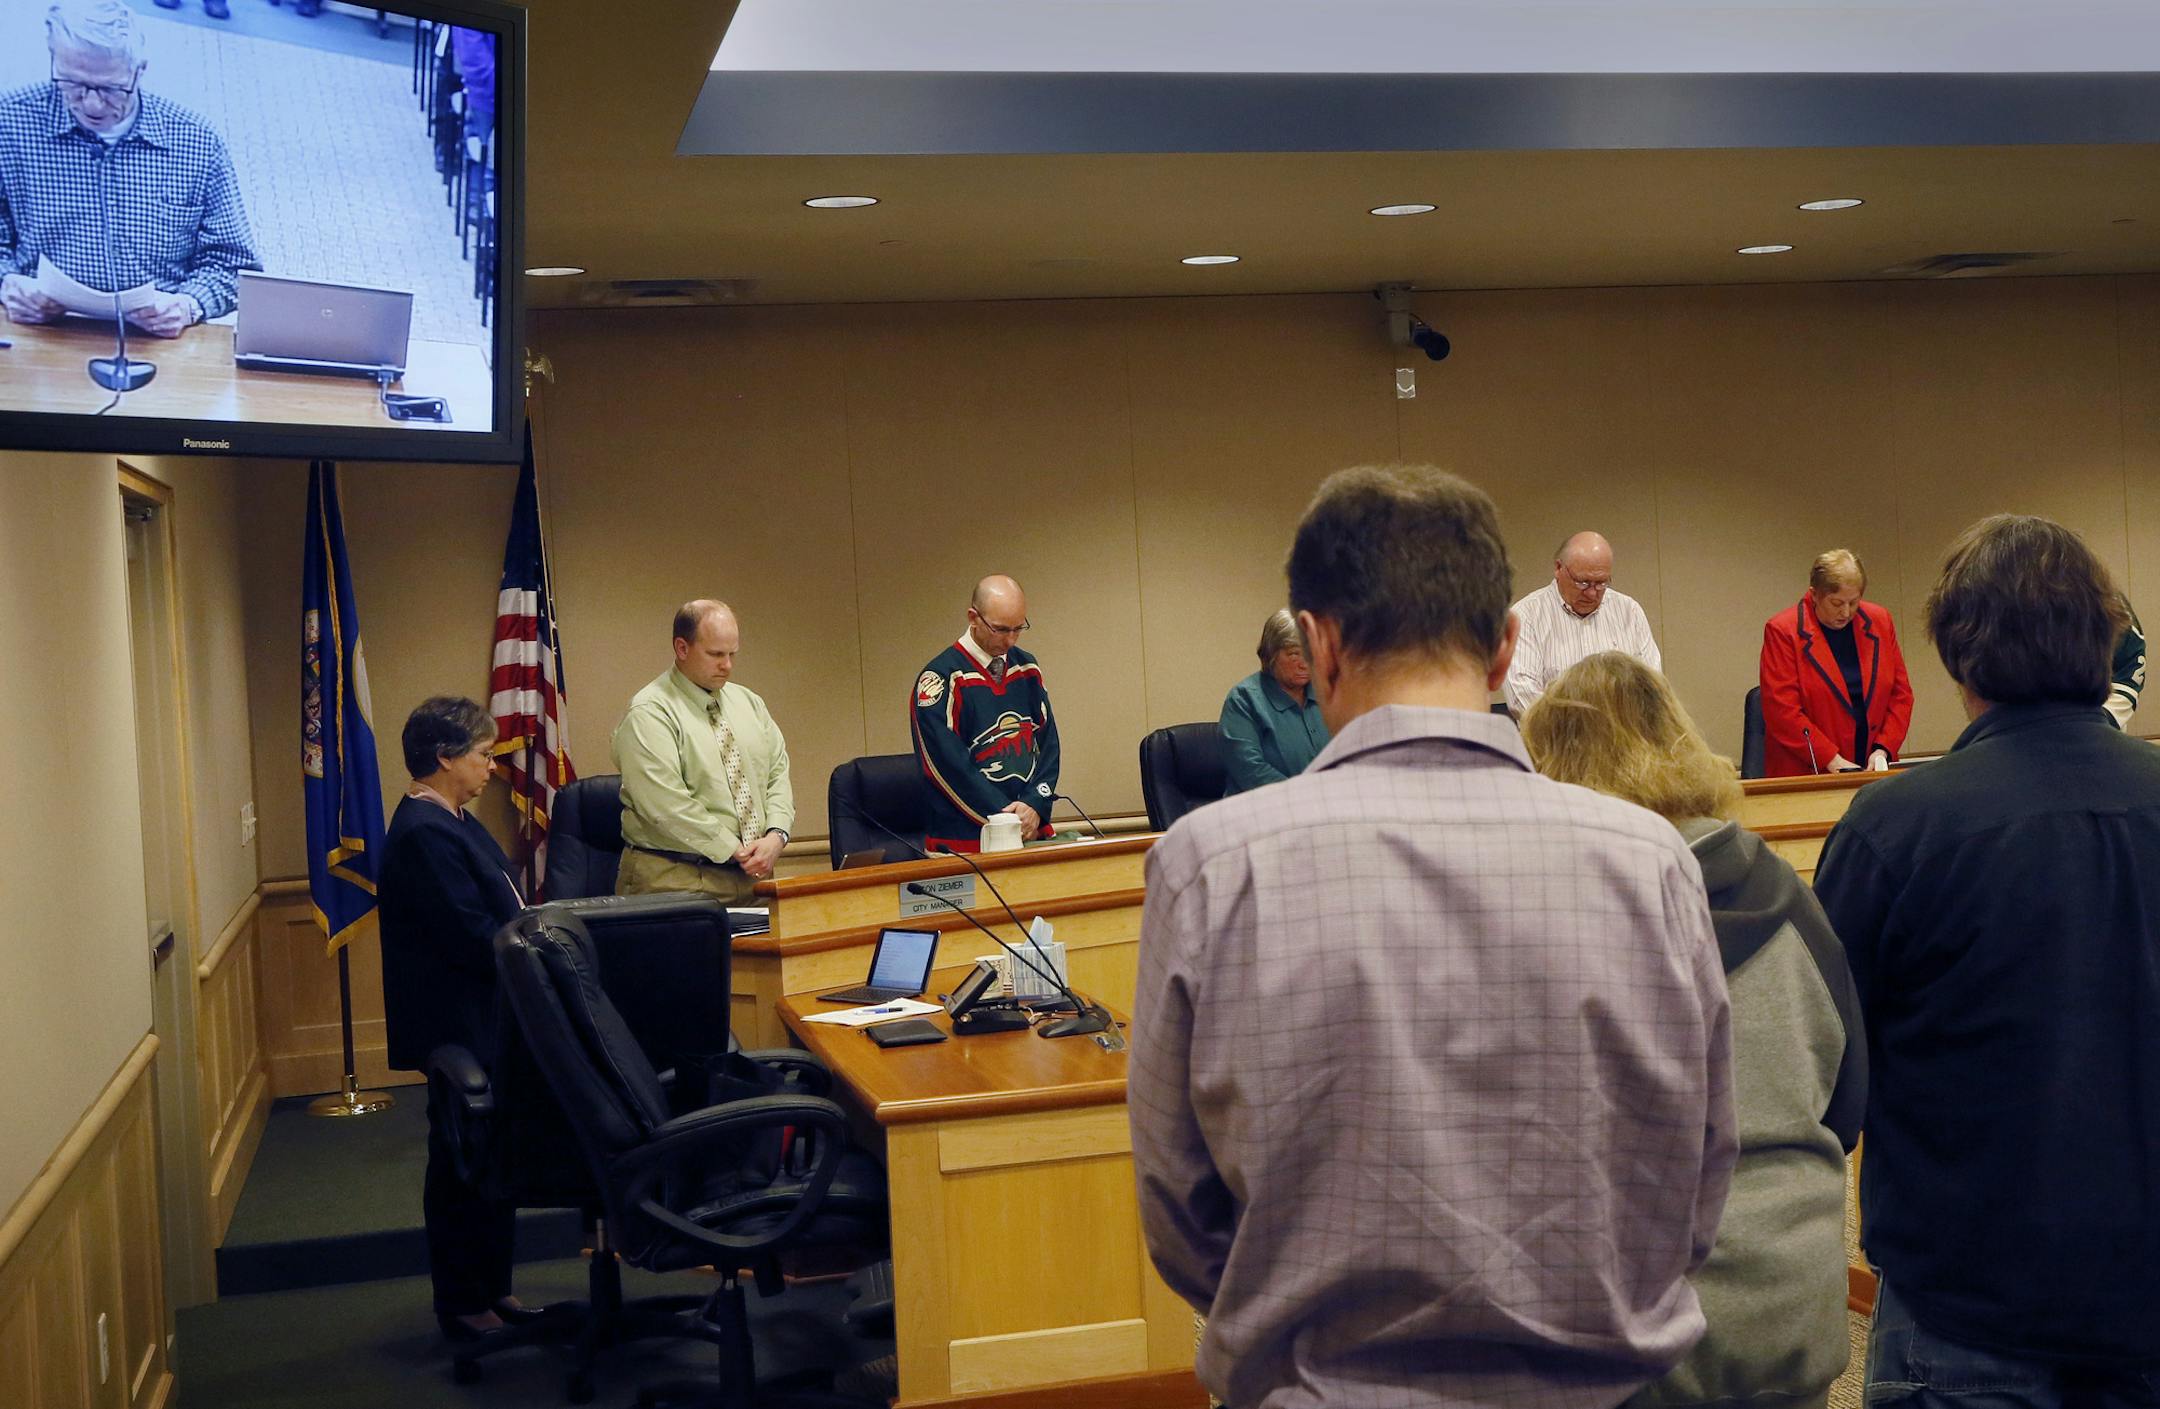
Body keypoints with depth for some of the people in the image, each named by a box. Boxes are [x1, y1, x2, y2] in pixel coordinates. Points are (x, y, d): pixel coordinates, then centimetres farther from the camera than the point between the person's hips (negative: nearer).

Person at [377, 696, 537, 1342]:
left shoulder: (451, 823, 12)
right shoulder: (424, 834, -21)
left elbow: (502, 910, 17)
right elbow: (472, 938, -25)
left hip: (486, 1025, 11)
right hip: (459, 1028, -11)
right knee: (464, 1167, 1)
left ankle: (492, 1289, 29)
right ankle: (462, 1307, 13)